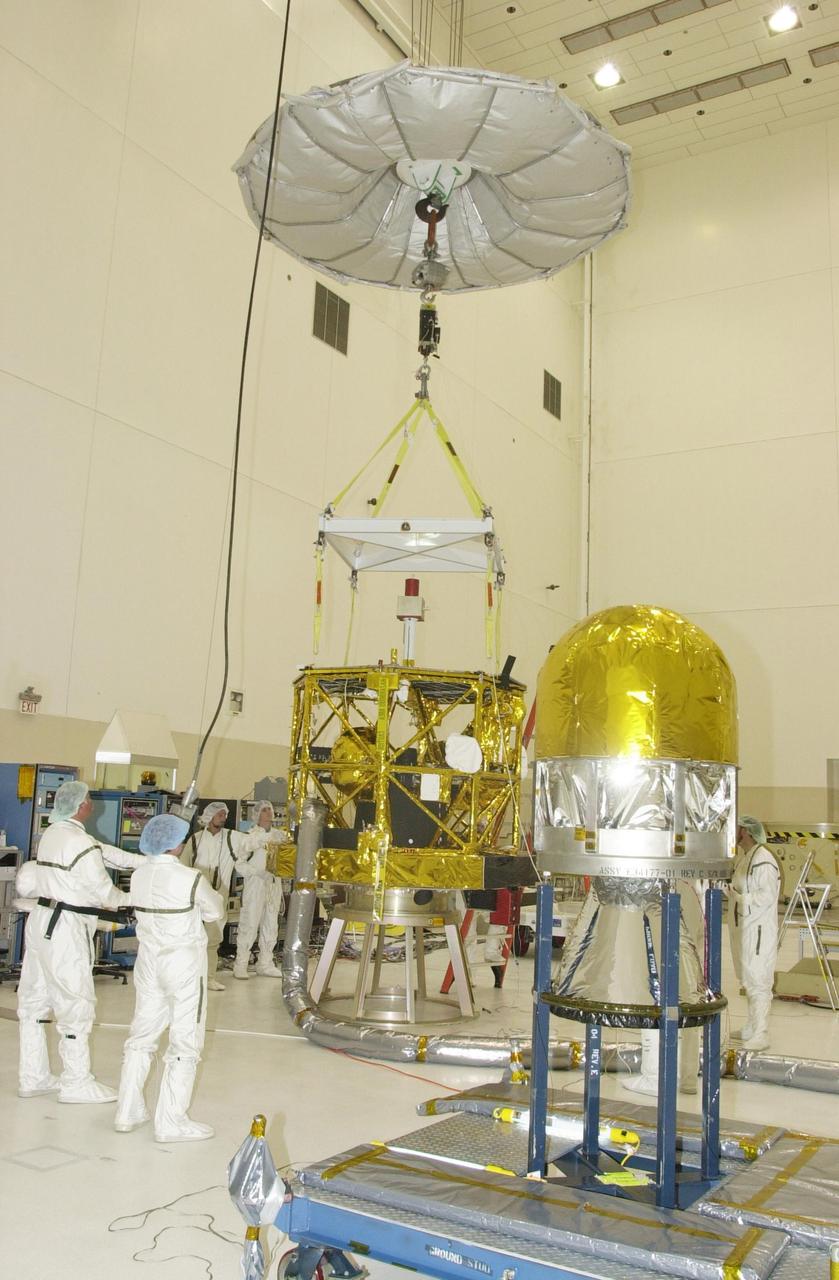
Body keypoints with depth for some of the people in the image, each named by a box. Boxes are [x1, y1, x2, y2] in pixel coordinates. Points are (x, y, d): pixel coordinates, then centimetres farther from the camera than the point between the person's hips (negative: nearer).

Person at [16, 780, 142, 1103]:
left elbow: (104, 852, 9)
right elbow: (104, 891, -15)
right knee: (77, 1003, 1)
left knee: (34, 999, 15)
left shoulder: (51, 833, 7)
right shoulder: (80, 843, -20)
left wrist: (147, 861, 8)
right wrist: (128, 899, 6)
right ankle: (77, 1083, 12)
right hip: (65, 929, -9)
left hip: (41, 919, 10)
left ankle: (32, 1077, 27)